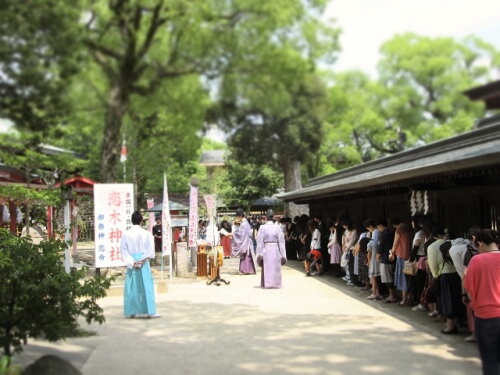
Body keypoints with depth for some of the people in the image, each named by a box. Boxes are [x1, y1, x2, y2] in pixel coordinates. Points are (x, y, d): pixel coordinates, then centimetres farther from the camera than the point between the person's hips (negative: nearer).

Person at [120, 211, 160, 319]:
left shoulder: (126, 234, 0)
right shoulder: (146, 233, -3)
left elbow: (123, 250, -4)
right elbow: (150, 249, -10)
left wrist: (131, 262, -7)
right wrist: (142, 260, -9)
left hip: (131, 263, 1)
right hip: (143, 263, -1)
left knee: (132, 287, 7)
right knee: (146, 286, 2)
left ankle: (133, 312, 8)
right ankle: (150, 311, 0)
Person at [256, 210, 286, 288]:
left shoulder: (262, 227, -6)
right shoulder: (277, 227, -2)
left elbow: (260, 242, -4)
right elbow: (281, 242, 1)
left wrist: (259, 254, 1)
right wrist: (283, 254, 7)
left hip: (266, 249, -1)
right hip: (275, 250, 1)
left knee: (267, 268, 7)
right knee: (276, 267, 10)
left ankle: (267, 283, 7)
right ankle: (276, 283, 13)